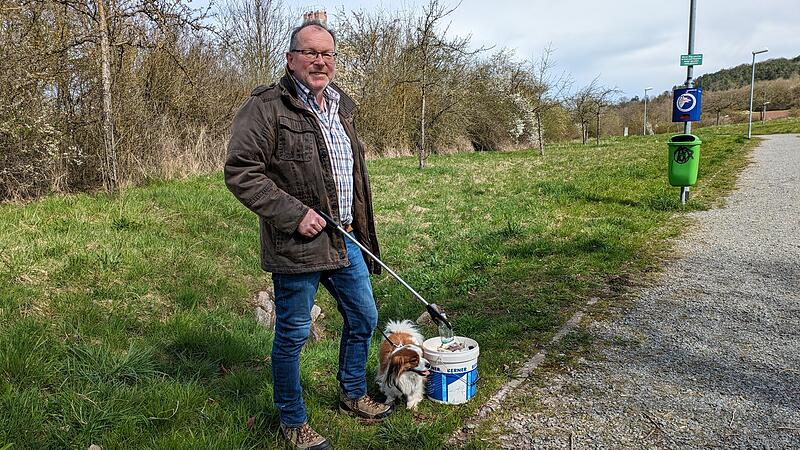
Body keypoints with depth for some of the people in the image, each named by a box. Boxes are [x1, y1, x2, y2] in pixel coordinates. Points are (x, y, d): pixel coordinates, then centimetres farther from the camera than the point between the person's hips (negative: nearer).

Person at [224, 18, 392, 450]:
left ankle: (352, 394, 41)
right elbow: (240, 172, -16)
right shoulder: (265, 107, -11)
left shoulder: (340, 106, 15)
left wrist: (361, 232, 22)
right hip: (298, 245, -8)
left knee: (363, 317, 18)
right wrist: (294, 213, -21)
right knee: (293, 334, 5)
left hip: (346, 241, 8)